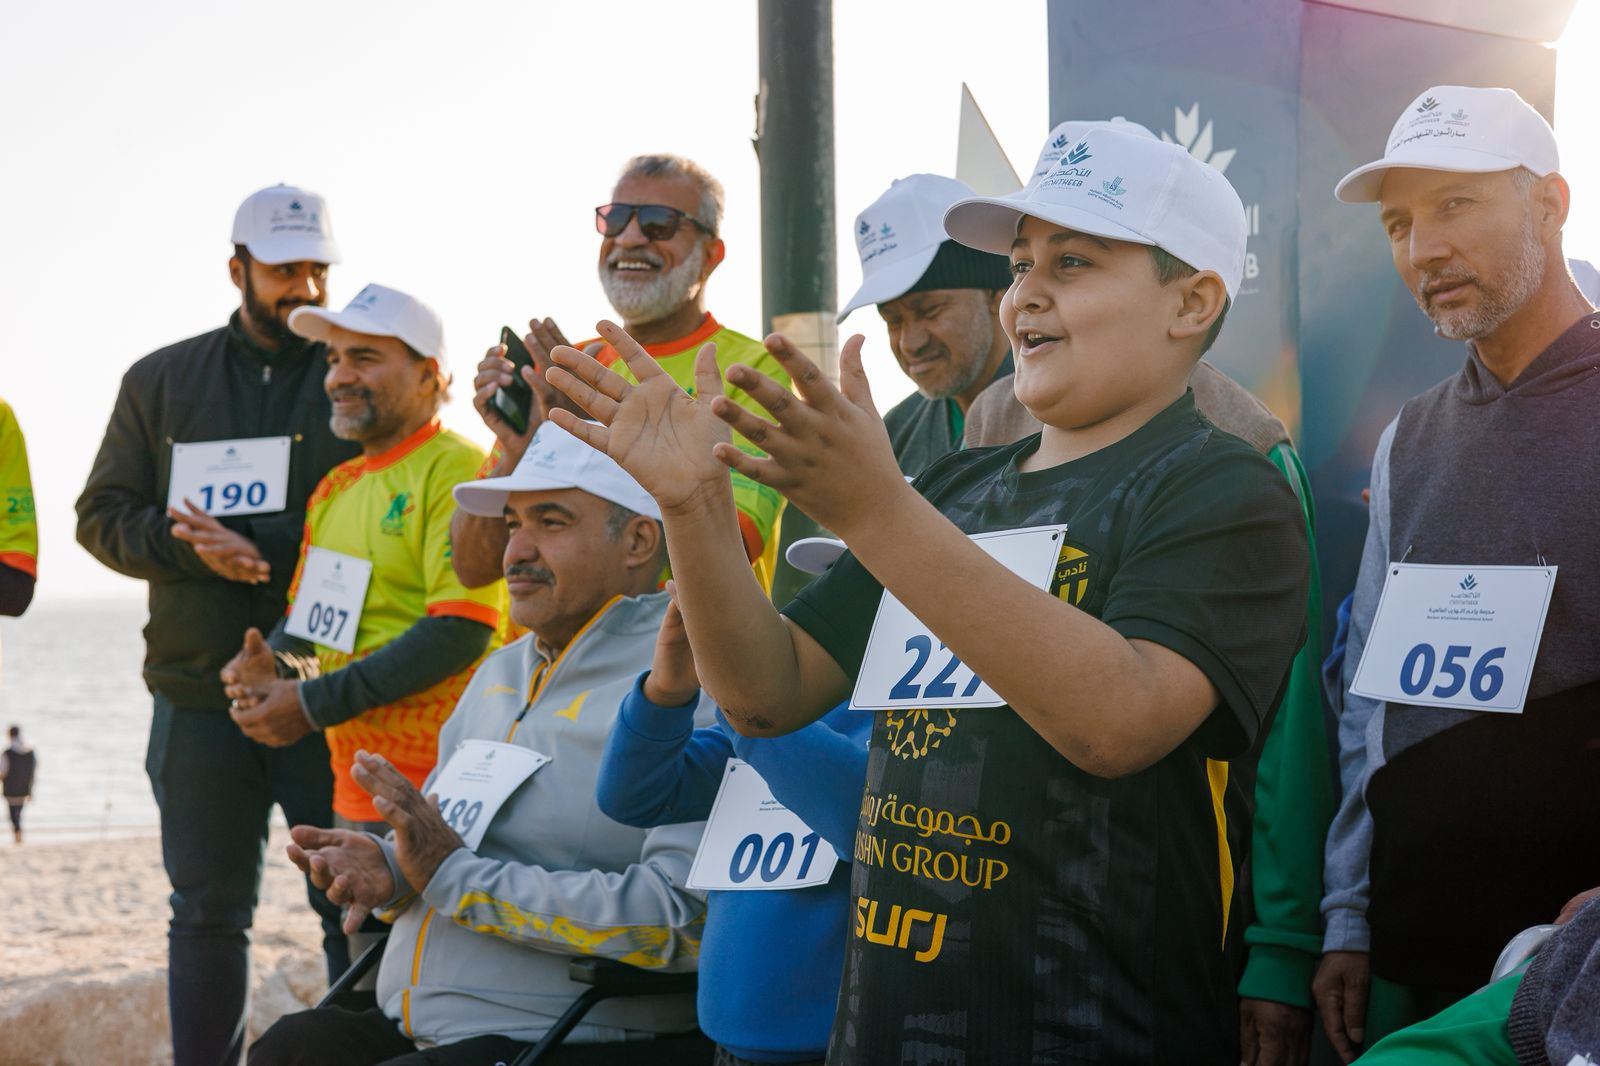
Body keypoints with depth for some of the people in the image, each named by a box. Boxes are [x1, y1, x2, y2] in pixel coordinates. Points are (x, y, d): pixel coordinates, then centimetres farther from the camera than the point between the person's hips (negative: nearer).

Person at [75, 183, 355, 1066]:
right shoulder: (161, 381, 13)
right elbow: (102, 514, 10)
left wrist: (265, 551, -17)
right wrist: (192, 546, -9)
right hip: (199, 695, 3)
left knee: (355, 908, 0)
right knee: (208, 914, 9)